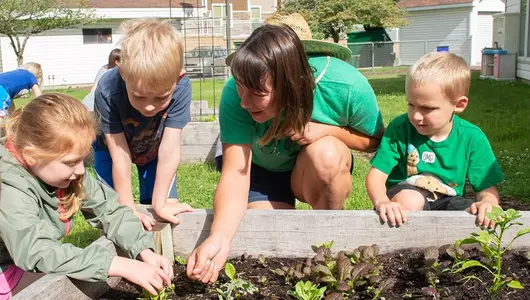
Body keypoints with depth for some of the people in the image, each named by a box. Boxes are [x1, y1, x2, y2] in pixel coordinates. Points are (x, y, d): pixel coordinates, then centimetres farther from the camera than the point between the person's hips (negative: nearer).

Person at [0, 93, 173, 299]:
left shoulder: (64, 169, -11)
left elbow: (109, 209, -5)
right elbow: (38, 253, -41)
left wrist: (145, 252, -20)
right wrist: (122, 266, -44)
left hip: (39, 266, 7)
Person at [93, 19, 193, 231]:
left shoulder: (181, 88, -38)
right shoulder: (107, 92, -40)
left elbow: (169, 149, -33)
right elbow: (119, 155, -33)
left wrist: (160, 204, -30)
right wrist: (128, 209, -30)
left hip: (154, 148, 1)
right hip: (112, 147, -1)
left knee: (168, 207, -5)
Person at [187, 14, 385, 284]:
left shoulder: (347, 86, -33)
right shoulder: (235, 95, -33)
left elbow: (375, 139, -12)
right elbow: (235, 175, -35)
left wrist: (327, 130, -31)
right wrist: (219, 239, -52)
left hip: (325, 170, 0)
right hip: (263, 171, 1)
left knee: (325, 152, -34)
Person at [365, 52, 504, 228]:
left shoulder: (472, 138, -10)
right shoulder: (400, 129, -14)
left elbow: (487, 188, -6)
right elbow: (376, 175, -17)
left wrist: (487, 203, -32)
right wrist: (381, 201, -40)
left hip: (447, 202, 2)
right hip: (405, 196, -1)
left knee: (480, 217, -27)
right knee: (410, 200, -36)